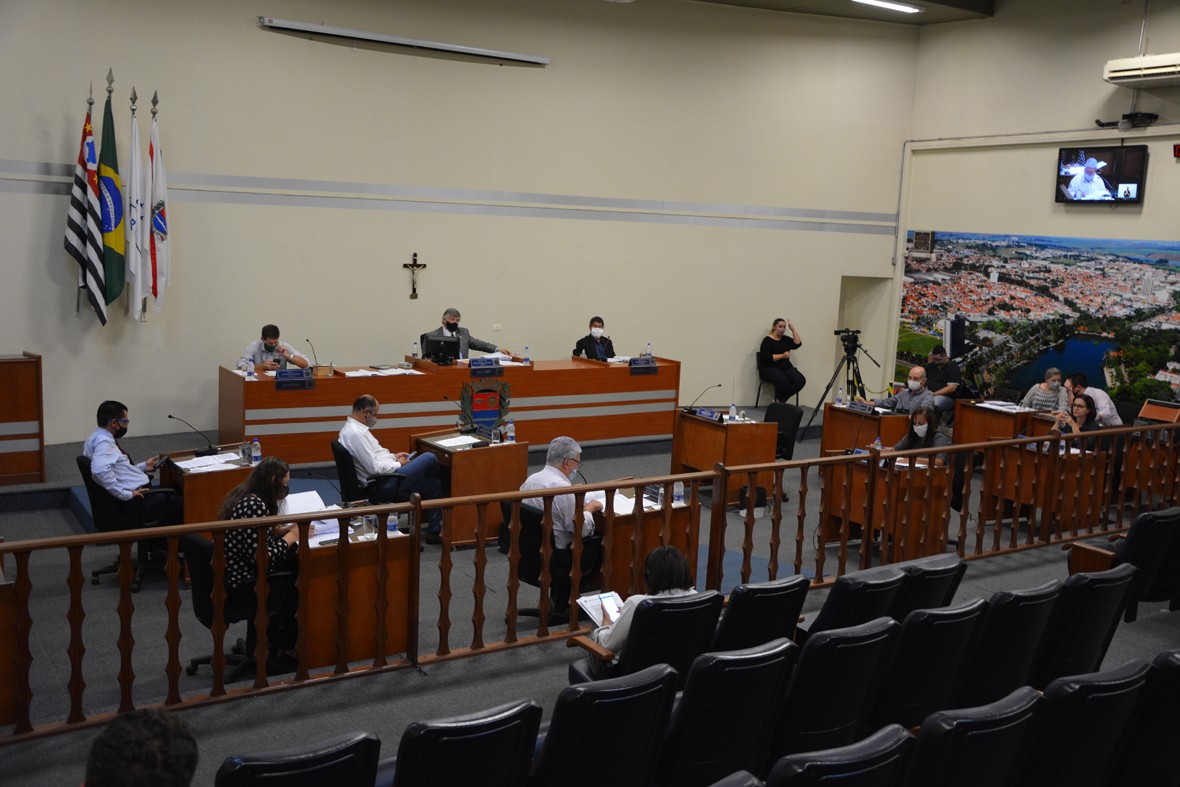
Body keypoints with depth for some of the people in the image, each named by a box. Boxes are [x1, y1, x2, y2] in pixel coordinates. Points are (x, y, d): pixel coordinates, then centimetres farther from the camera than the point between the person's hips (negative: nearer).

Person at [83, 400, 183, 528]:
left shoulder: (99, 438, 13)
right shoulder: (104, 442, -18)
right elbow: (100, 470, -36)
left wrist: (144, 467, 18)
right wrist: (125, 494, -28)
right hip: (136, 503, -11)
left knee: (177, 493, 19)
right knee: (183, 503, -10)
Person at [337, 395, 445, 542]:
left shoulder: (351, 428, 11)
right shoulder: (356, 433, -22)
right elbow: (375, 468, -24)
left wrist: (393, 456, 13)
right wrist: (398, 464, -8)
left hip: (382, 480, 11)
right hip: (381, 487, -11)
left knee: (434, 484, 12)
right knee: (429, 459, -11)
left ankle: (434, 532, 19)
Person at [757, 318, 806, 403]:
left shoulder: (785, 339, 15)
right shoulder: (767, 340, -4)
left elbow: (797, 344, 2)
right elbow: (766, 358, -15)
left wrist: (793, 329, 1)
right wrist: (782, 356, -14)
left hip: (785, 367, 6)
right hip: (769, 369, -6)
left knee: (801, 380, -23)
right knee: (783, 381, -37)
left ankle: (781, 400, -13)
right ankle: (778, 401, -10)